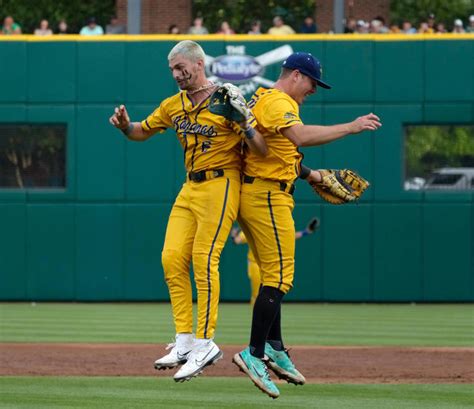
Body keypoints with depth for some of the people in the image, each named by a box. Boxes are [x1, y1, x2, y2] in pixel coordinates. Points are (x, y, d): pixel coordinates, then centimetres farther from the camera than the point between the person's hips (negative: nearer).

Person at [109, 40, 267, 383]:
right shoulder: (174, 105, 13)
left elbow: (261, 149, -14)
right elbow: (143, 131, 23)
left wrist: (244, 123, -34)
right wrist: (125, 127, 0)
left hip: (221, 186, -7)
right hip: (190, 189, 7)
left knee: (204, 260, -13)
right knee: (172, 258, -2)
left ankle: (205, 342, -10)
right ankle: (185, 342, 1)